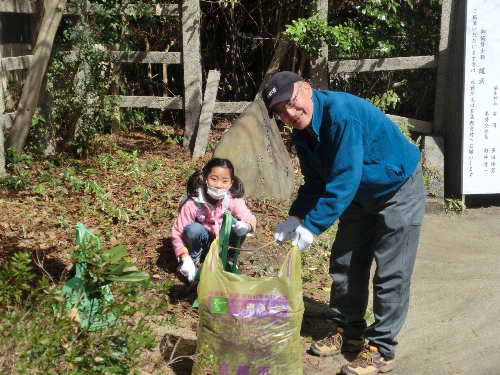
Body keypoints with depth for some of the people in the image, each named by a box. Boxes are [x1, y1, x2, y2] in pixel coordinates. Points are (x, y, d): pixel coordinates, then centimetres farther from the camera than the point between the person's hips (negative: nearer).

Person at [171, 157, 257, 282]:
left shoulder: (234, 200, -20)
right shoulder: (192, 204, -25)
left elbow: (249, 217, -34)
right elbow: (177, 233, -22)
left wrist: (247, 226, -59)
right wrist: (185, 258, -35)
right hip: (202, 246, -2)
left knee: (238, 227, -26)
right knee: (193, 229, -32)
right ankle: (194, 260, -4)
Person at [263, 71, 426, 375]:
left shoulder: (341, 113, -34)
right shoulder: (302, 134, -6)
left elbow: (344, 180, -36)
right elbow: (316, 181, 4)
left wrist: (312, 226, -36)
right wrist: (296, 218, -10)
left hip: (399, 190, -8)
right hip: (361, 195, 8)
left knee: (390, 274, -7)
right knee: (345, 264, 10)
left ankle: (381, 350, 3)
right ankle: (349, 332, 25)